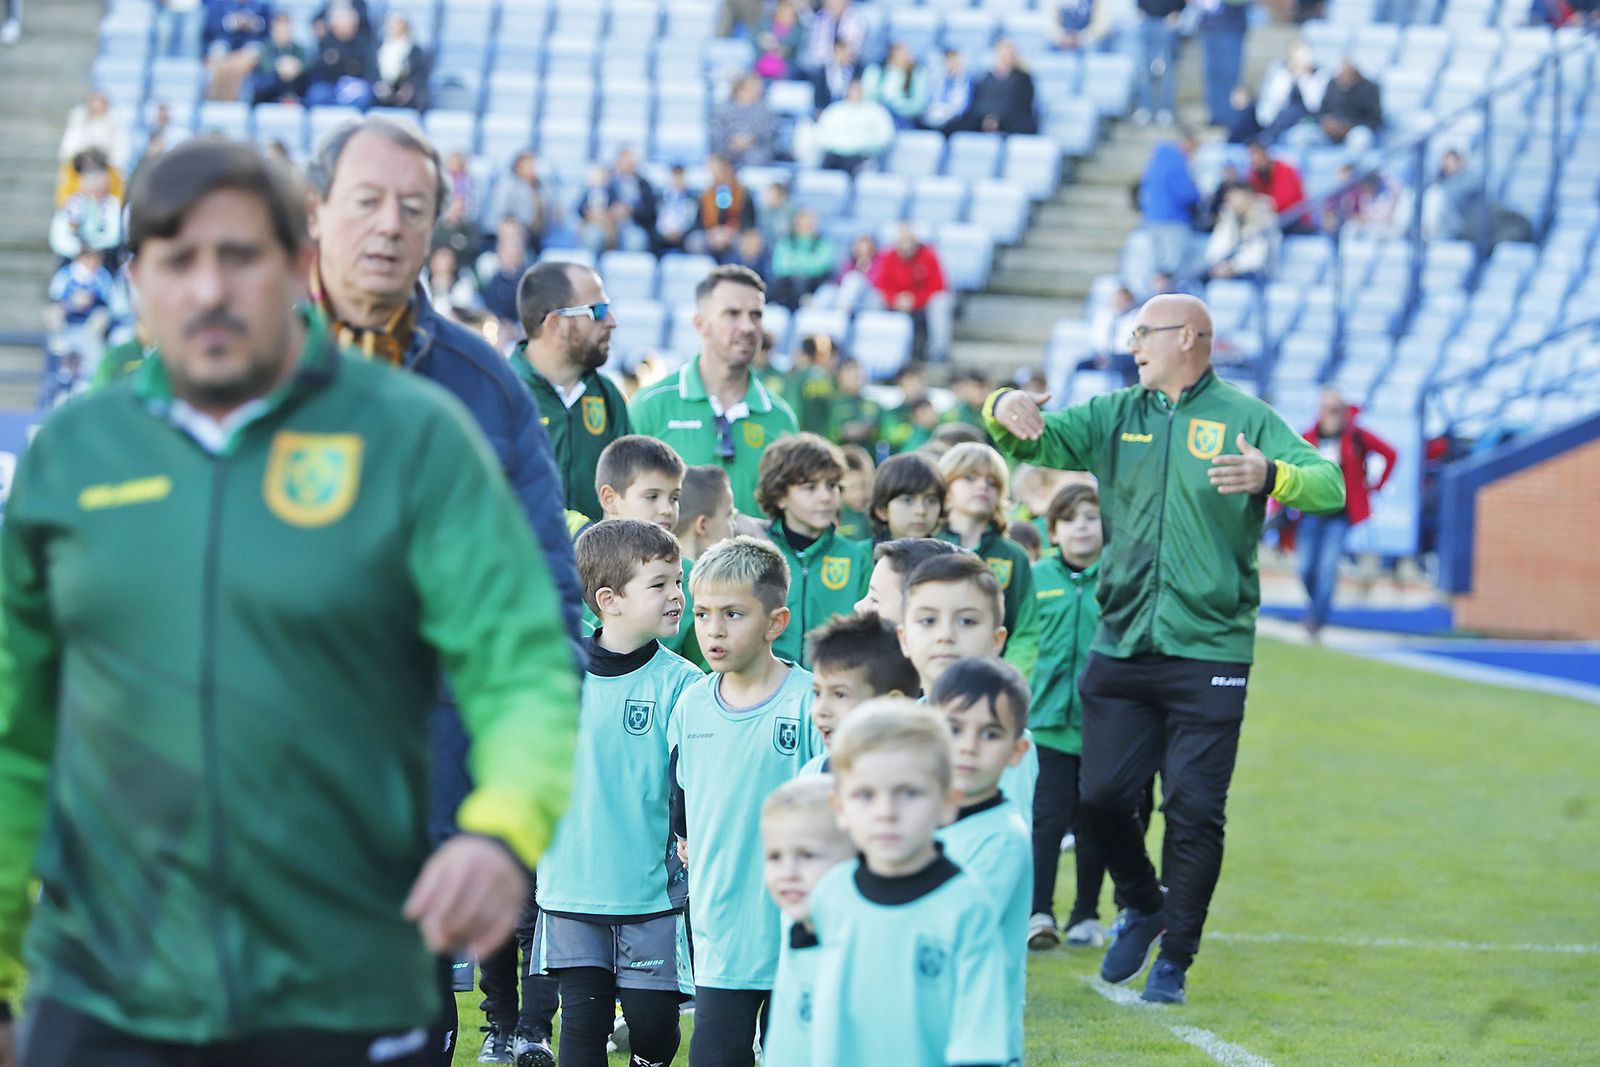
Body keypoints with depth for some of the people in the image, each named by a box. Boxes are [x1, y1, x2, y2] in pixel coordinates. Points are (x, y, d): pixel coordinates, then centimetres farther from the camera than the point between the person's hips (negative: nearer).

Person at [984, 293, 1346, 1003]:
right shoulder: (1115, 417, 12)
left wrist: (1271, 476, -33)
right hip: (1120, 651, 4)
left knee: (1194, 811, -3)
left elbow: (1329, 486, -12)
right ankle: (1142, 906, 31)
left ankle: (1174, 959, 8)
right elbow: (1035, 444, 6)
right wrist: (1004, 412, -17)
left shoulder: (1245, 419, -1)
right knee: (1101, 797, 5)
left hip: (1208, 654, -4)